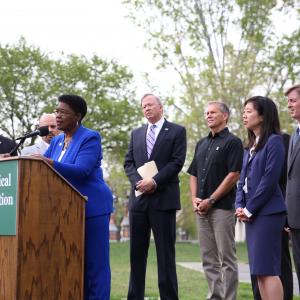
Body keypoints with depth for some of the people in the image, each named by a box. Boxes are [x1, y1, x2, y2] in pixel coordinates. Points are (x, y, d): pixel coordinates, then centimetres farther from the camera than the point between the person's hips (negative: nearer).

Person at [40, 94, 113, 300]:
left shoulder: (90, 138, -9)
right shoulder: (56, 141, 15)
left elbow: (81, 170, -22)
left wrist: (50, 163, -33)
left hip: (92, 207, -7)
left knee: (95, 262, -5)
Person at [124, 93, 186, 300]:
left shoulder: (177, 131, 3)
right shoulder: (136, 133, 18)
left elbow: (177, 162, -6)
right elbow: (129, 163, 11)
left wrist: (154, 181, -15)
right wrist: (138, 181, -8)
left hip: (163, 198, -4)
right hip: (139, 198, 5)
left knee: (165, 251, -2)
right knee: (137, 251, 5)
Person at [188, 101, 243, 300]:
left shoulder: (232, 142, -4)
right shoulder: (202, 144, 18)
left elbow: (233, 175, -12)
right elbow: (193, 174, 20)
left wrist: (210, 200, -14)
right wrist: (194, 198, 2)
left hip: (222, 207, -7)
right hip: (202, 209, 7)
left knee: (226, 259, -4)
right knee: (209, 259, 9)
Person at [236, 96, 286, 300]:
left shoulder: (274, 141, -8)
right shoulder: (251, 146, 18)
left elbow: (270, 180, -15)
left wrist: (250, 209, -12)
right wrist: (240, 206, 2)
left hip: (267, 212, -8)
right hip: (251, 213, 8)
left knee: (267, 269, -11)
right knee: (259, 270, 7)